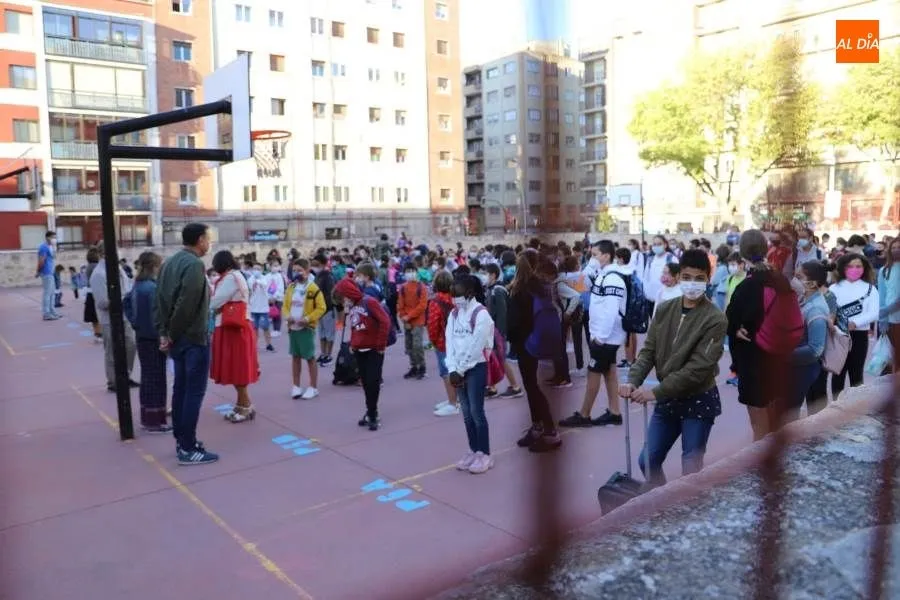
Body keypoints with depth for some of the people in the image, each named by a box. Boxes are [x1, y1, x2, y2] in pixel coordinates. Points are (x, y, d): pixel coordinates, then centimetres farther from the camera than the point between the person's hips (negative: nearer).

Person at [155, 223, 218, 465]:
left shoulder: (170, 262, 11)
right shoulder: (195, 265, -17)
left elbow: (161, 299, 9)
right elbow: (186, 305, -24)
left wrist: (164, 332, 6)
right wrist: (172, 334, -11)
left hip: (178, 338, 9)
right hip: (194, 337, -9)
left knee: (181, 388, 14)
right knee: (194, 391, -4)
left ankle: (181, 440, 23)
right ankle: (188, 448, 0)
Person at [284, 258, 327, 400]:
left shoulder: (313, 288, -11)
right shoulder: (291, 287, 7)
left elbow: (321, 308, -11)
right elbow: (285, 305, 15)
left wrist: (307, 319, -20)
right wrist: (288, 316, -5)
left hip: (306, 328, -6)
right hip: (292, 327, 6)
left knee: (310, 357, 2)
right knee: (295, 357, 13)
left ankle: (313, 387, 12)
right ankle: (296, 386, 23)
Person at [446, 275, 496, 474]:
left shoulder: (481, 314, -13)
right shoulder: (454, 314, 8)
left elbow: (475, 347, -16)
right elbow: (450, 341, 2)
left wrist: (460, 370, -12)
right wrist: (452, 369, -8)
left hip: (476, 367, -6)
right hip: (459, 369, 6)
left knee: (476, 411, -4)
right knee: (466, 413, 11)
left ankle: (485, 454, 6)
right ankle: (473, 451, 22)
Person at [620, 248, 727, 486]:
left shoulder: (715, 319, -15)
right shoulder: (664, 310, 2)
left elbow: (698, 367, -21)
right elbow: (649, 350, 2)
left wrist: (656, 392, -25)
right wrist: (633, 381, -16)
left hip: (698, 401, -5)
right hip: (667, 400, 5)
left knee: (691, 471, 3)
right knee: (647, 461, 12)